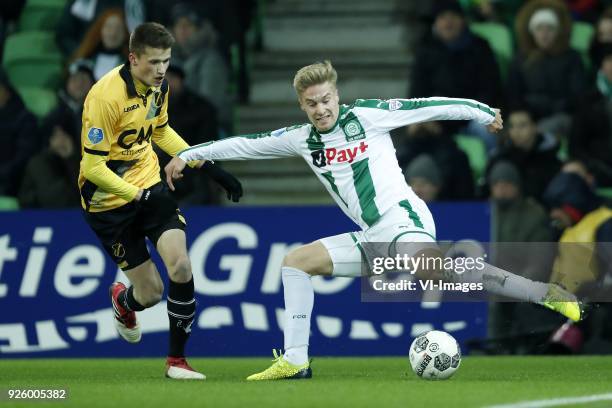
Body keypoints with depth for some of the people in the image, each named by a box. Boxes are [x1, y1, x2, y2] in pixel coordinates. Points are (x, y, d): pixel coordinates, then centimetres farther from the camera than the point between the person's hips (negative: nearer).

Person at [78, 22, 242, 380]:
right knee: (150, 292, 0)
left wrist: (209, 167, 12)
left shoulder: (158, 85, -3)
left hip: (150, 186, 5)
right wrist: (141, 197, -27)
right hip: (110, 200, -5)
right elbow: (93, 168, -23)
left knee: (180, 266, -17)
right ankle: (123, 300, 41)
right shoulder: (105, 96, -26)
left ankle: (176, 360, -1)